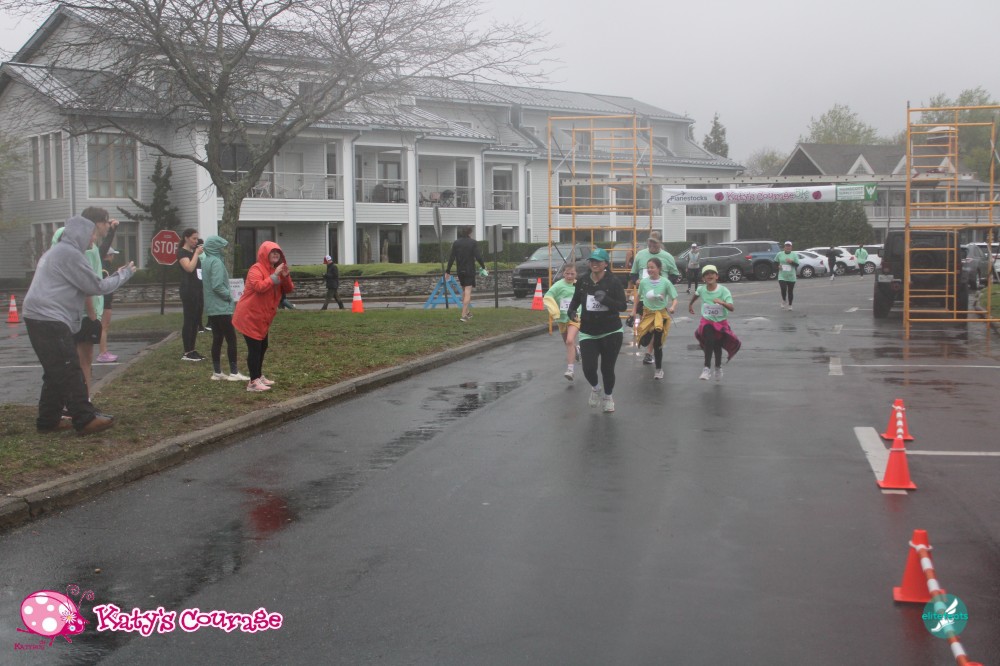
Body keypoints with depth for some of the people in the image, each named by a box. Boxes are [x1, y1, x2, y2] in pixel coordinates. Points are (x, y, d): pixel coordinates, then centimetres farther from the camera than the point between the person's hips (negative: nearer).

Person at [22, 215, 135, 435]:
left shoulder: (57, 251, 22)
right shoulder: (69, 253, -11)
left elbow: (82, 285, 23)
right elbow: (96, 287, -9)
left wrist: (116, 274, 15)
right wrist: (124, 275, 4)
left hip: (41, 319, 10)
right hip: (49, 320, -10)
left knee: (57, 372, 13)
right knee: (70, 371, -10)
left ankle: (48, 420, 16)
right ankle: (85, 420, -10)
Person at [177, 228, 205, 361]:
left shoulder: (195, 251, 18)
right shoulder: (182, 252, -6)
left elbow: (203, 267, 19)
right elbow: (189, 268, -23)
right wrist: (197, 253, -17)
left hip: (199, 289, 8)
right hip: (188, 290, -8)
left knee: (196, 320, 8)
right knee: (189, 320, -8)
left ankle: (192, 350, 13)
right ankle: (186, 353, -6)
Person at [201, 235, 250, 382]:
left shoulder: (206, 261, 13)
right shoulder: (216, 262, -16)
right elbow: (217, 286, -24)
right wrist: (229, 295, -9)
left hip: (211, 308, 9)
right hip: (221, 308, -9)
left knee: (217, 339, 11)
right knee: (231, 339, -4)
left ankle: (217, 372, 12)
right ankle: (233, 373, -3)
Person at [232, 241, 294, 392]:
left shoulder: (275, 270, 11)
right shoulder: (256, 269, -16)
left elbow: (287, 290, 7)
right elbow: (259, 286, -32)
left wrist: (285, 276, -11)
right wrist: (274, 276, -28)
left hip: (262, 317, 9)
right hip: (250, 316, -9)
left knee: (262, 346, 16)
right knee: (254, 347, -11)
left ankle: (258, 377, 28)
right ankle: (253, 382, -10)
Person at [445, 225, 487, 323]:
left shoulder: (456, 243, 3)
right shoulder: (473, 243, -7)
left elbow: (451, 258, 0)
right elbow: (478, 257, -14)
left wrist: (448, 271, 3)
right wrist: (483, 267, 1)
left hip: (460, 270, 4)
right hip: (470, 270, -4)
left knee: (464, 290, 21)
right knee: (468, 292, -6)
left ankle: (467, 312, 28)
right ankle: (464, 315, -15)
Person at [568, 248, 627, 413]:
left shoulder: (613, 282, -10)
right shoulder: (582, 282, -1)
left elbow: (623, 306, -13)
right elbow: (576, 300, 13)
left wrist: (606, 299, -29)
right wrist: (571, 311, -8)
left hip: (611, 333, -2)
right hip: (588, 333, 2)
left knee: (607, 368, 6)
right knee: (589, 368, -9)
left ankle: (608, 397, 35)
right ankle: (594, 388, 27)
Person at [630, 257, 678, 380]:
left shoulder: (665, 282, -14)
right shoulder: (643, 282, -6)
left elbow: (674, 299, -10)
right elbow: (638, 296, 11)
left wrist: (673, 307, -30)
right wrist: (634, 311, 11)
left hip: (661, 313, -3)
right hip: (648, 313, 3)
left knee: (657, 344, -2)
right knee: (644, 342, -1)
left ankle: (659, 369, 14)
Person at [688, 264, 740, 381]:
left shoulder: (723, 290, -18)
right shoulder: (701, 289, -9)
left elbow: (731, 308, -27)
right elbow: (696, 294, 18)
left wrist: (721, 302, -44)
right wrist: (690, 304, 32)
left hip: (721, 322, 0)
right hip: (707, 321, 1)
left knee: (717, 345, 9)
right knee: (709, 341, -23)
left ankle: (718, 368, 35)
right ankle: (707, 368, -23)